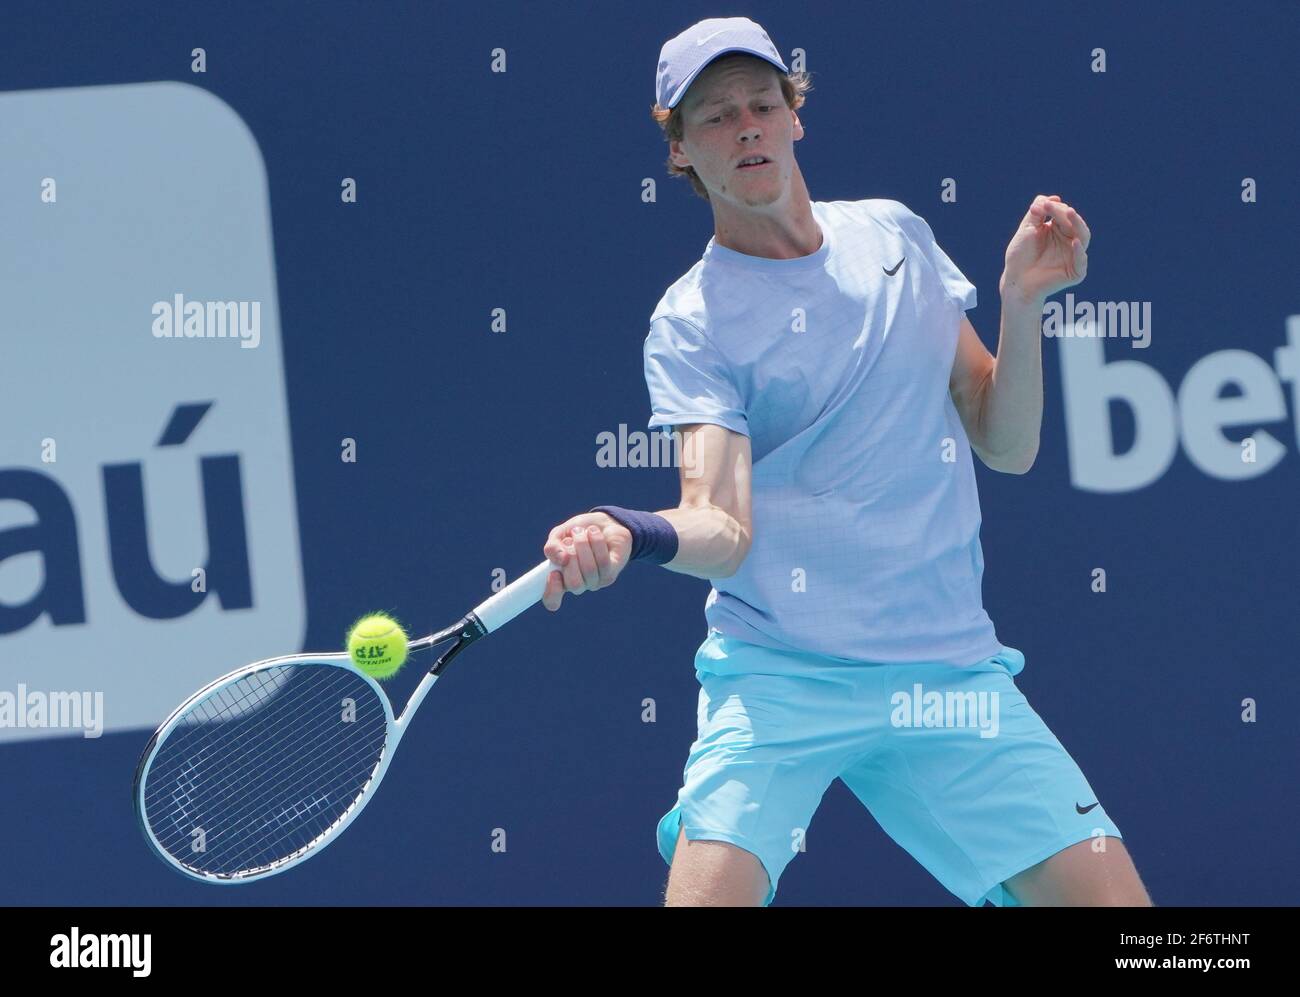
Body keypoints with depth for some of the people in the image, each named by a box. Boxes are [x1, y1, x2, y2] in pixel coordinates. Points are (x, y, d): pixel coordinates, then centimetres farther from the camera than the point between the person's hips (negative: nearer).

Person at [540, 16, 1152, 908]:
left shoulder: (895, 236, 12)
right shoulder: (691, 323, -2)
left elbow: (1007, 447, 13)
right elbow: (723, 530, -14)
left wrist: (1023, 303, -1)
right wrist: (630, 535, -35)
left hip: (951, 668, 4)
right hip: (776, 676, -3)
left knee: (1109, 896, -9)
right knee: (705, 894, -23)